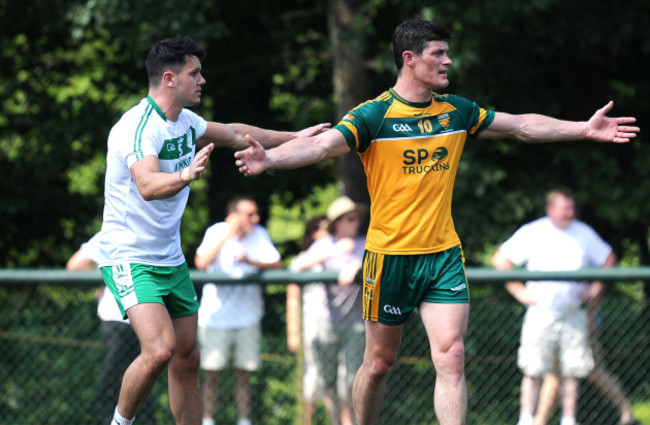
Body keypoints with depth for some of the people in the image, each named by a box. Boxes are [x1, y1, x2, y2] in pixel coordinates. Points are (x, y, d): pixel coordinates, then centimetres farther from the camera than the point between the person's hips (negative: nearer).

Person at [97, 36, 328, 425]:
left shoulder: (185, 122, 6)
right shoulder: (139, 126, -22)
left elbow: (233, 134, 25)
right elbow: (148, 185, -39)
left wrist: (293, 137, 29)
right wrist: (186, 176, -59)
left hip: (171, 258, 9)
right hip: (129, 258, -9)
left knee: (187, 357, 7)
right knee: (160, 349, -24)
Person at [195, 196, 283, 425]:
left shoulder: (259, 235, 1)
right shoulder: (216, 232, -6)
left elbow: (277, 264, -5)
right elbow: (201, 263, -21)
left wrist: (251, 261, -19)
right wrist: (227, 236, -22)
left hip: (247, 316, 2)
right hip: (216, 314, -2)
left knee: (244, 372, 4)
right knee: (212, 370, -2)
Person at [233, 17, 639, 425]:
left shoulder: (456, 112, 6)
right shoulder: (373, 115, -11)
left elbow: (523, 126, 15)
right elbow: (320, 145, -24)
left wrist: (585, 128, 10)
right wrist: (269, 157, -42)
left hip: (444, 254, 3)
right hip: (390, 255, -3)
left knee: (451, 357, -9)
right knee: (380, 361, 8)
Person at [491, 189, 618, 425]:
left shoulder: (584, 234, 6)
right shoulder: (532, 233, -2)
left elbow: (608, 259, 19)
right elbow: (500, 259, 2)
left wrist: (596, 287, 7)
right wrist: (519, 291, -4)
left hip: (574, 315, 3)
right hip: (541, 313, -2)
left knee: (573, 370, 1)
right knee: (533, 370, -5)